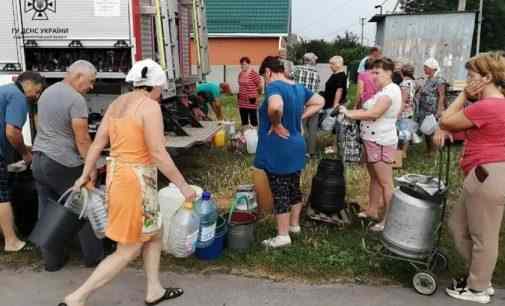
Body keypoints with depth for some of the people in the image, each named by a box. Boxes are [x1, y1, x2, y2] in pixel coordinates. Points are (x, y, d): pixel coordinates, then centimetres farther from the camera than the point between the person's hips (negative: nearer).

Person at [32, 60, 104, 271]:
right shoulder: (76, 99, -16)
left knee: (47, 212, 12)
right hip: (63, 164, -8)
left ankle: (52, 260, 22)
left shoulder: (46, 92, 12)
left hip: (39, 159, 8)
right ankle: (93, 256, 17)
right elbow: (82, 140, -18)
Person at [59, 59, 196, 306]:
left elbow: (98, 142, 10)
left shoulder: (118, 103, 8)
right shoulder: (150, 107, -16)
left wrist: (86, 174, 20)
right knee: (128, 250, 7)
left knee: (153, 234, 21)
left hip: (117, 173, 9)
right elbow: (158, 154, -20)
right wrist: (183, 185, -13)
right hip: (135, 180, -9)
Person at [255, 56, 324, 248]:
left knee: (280, 193, 1)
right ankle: (294, 225, 34)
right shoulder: (299, 87, 7)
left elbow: (275, 106, -40)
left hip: (277, 150, -8)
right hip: (296, 147, 8)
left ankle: (283, 236, 11)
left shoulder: (274, 86, -18)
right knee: (294, 188, 19)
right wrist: (300, 117, 8)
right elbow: (320, 102, 18)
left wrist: (276, 125, -22)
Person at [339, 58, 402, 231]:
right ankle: (372, 210, 31)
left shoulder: (391, 90, -17)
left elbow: (374, 113, -28)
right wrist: (350, 113, -2)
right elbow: (369, 110, 11)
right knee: (374, 178, 19)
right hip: (372, 140, 11)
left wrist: (350, 114, -25)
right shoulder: (383, 90, 17)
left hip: (381, 142, -10)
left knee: (385, 183, -2)